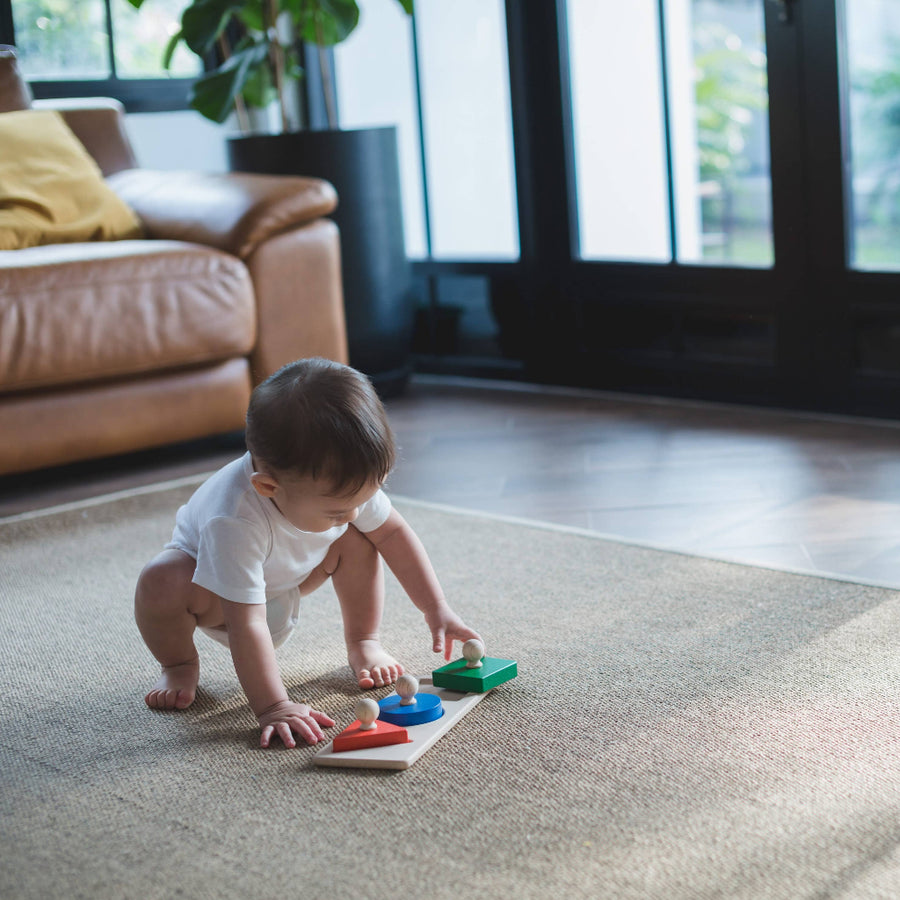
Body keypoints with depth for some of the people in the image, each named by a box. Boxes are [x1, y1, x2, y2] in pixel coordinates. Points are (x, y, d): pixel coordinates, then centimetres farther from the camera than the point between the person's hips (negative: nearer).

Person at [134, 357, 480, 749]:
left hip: (285, 579, 5)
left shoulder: (342, 482, -29)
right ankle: (179, 664, -4)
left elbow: (394, 532, -12)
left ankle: (363, 644, 1)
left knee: (356, 542, -21)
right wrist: (272, 708, -48)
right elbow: (246, 624, -45)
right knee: (161, 584, -36)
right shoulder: (235, 521, -46)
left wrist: (437, 610, -14)